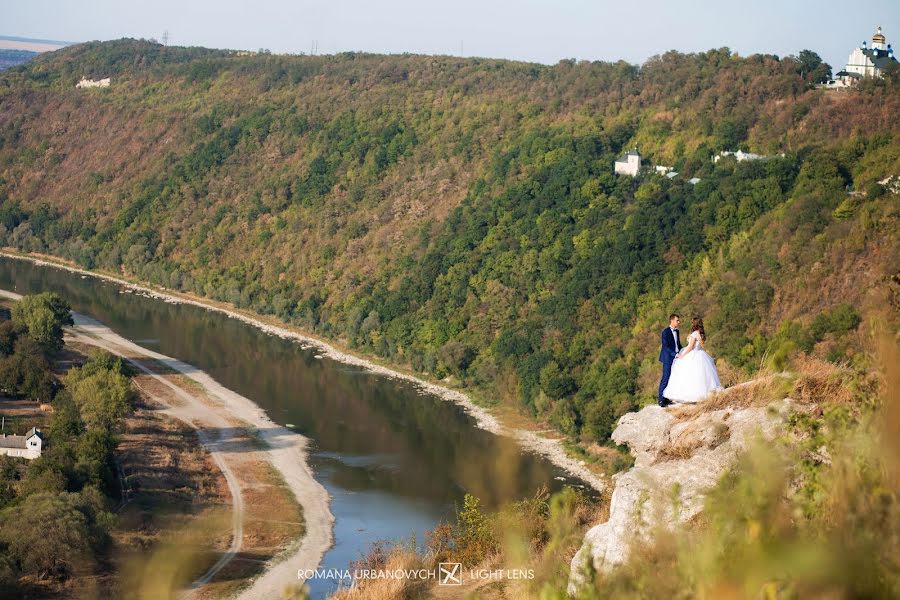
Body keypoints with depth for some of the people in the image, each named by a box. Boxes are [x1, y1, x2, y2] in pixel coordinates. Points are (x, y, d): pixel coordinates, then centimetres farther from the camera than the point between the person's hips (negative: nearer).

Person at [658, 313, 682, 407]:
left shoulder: (676, 331, 13)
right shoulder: (666, 332, -13)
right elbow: (665, 346, -18)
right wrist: (675, 354, -23)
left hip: (675, 358, 8)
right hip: (668, 358, -8)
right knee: (666, 378, -6)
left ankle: (666, 398, 12)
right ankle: (661, 399, -1)